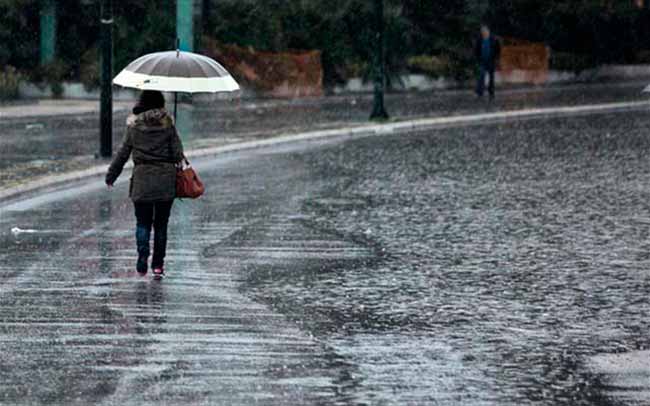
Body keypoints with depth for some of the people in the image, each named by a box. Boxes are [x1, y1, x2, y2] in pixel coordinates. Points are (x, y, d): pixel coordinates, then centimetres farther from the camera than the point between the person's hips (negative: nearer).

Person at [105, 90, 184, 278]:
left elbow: (123, 153, 5)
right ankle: (158, 264, 10)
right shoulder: (168, 124, -1)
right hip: (166, 179, 0)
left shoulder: (134, 126, 1)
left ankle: (143, 254, -16)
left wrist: (111, 176, 15)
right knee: (161, 224, 10)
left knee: (142, 222, 7)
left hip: (142, 179, 0)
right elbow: (178, 154, -4)